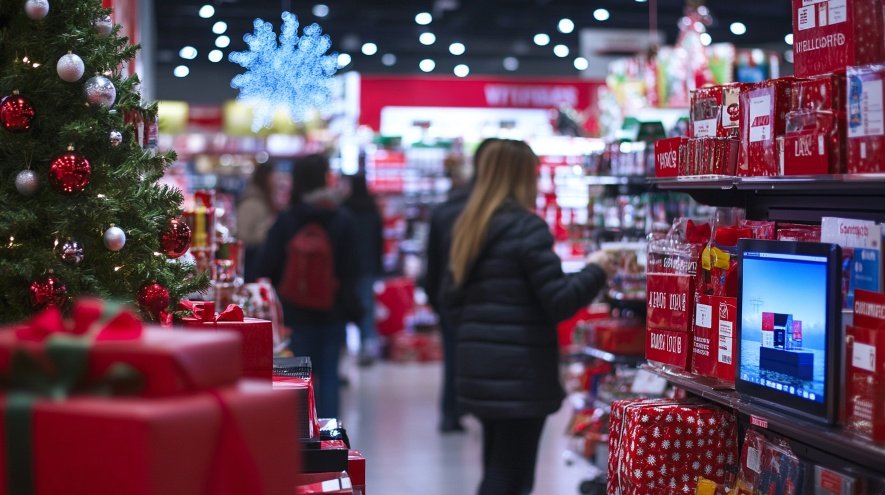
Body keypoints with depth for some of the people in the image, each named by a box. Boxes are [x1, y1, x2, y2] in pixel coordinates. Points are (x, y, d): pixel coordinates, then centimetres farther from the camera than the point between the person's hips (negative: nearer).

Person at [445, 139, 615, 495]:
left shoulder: (468, 228, 11)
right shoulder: (527, 227, -13)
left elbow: (453, 302, 16)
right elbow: (559, 302, -15)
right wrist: (596, 271, -1)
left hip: (479, 369, 8)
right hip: (519, 374, -8)